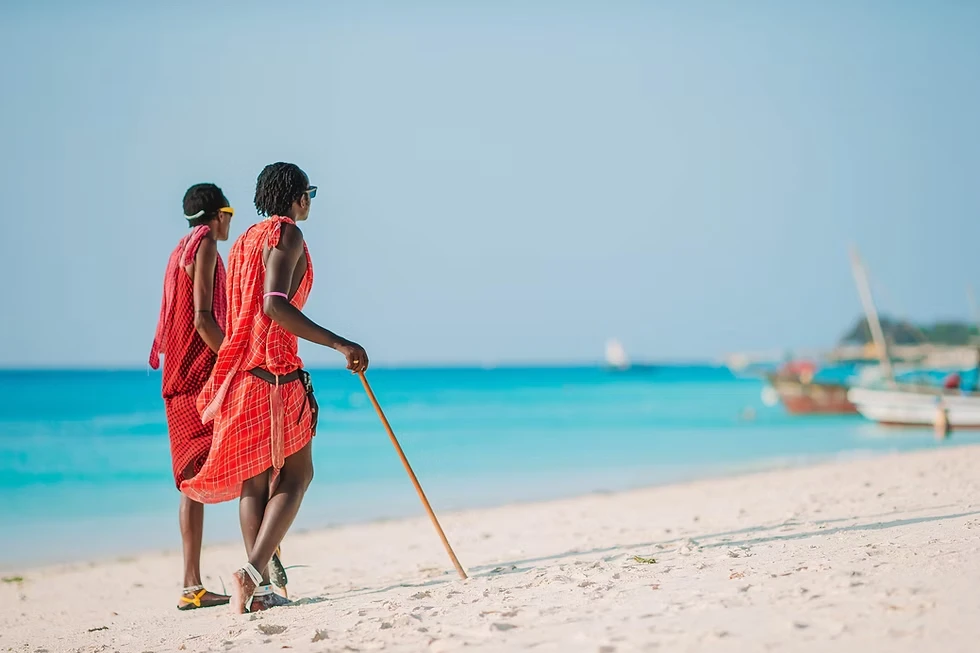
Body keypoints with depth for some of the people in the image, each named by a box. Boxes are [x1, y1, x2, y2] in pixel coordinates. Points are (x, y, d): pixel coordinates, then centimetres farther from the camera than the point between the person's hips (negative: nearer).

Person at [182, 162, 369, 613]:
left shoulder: (244, 241, 21)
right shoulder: (286, 234, -6)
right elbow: (274, 306, -21)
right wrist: (339, 344, -23)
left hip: (239, 370, 8)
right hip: (274, 371, -8)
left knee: (255, 477, 8)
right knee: (295, 474, -2)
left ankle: (258, 589, 4)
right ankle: (253, 571, -17)